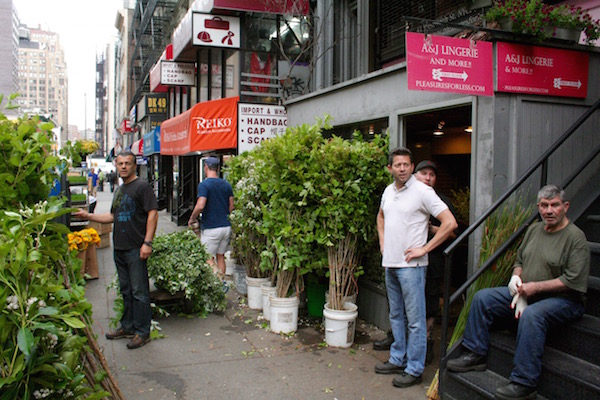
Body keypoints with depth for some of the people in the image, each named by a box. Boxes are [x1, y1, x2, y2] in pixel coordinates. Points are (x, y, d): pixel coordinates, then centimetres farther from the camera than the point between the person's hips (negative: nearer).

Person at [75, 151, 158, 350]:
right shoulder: (119, 190, 18)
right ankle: (127, 327, 27)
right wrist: (88, 216, 17)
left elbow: (152, 213, -14)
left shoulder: (142, 186, -8)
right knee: (126, 290, 16)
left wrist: (147, 242, -19)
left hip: (136, 249, -8)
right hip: (119, 248, 8)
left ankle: (142, 332, 6)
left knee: (139, 292, -3)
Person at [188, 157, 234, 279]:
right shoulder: (226, 185, 7)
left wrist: (192, 218, -5)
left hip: (210, 228, -6)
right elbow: (231, 207, 10)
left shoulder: (204, 184, -12)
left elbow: (200, 206, -22)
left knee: (208, 257, 2)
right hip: (226, 226, 6)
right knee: (221, 256, 15)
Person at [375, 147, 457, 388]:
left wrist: (424, 249, -16)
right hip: (390, 263, 8)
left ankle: (414, 369, 11)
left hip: (410, 265, -8)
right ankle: (397, 360, 31)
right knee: (396, 316, 18)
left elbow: (450, 223, -17)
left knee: (415, 320, 0)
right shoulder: (388, 191, 10)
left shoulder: (422, 191, -12)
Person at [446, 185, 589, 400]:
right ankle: (475, 355, 4)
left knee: (530, 315, -37)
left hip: (563, 299, -8)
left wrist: (535, 287, -19)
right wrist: (516, 279, -2)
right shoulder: (534, 229, 10)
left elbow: (573, 280, -19)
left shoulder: (575, 237, -12)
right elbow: (519, 260, 20)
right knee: (482, 298, -2)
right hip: (527, 293, 8)